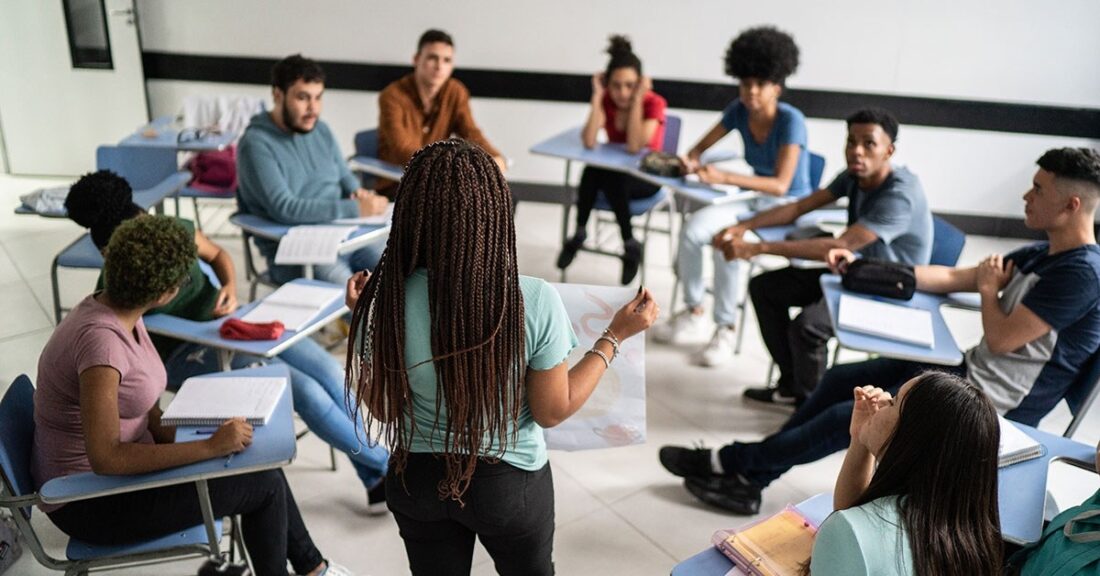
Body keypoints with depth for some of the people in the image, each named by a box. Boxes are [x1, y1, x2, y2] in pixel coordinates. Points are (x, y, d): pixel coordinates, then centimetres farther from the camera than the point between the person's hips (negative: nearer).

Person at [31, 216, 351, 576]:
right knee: (264, 484, -9)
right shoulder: (100, 337, -30)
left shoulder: (123, 313, -2)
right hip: (88, 498, -9)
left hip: (125, 462, 9)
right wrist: (209, 447, -32)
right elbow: (105, 458, -34)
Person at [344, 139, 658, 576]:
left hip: (417, 479, 2)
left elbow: (381, 409, -7)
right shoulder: (534, 302, -26)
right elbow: (554, 411, -14)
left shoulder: (386, 299, -21)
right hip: (509, 481, -1)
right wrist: (617, 334, -5)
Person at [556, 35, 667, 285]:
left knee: (612, 179, -35)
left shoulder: (654, 103, -19)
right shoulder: (606, 100, -10)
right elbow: (588, 142, -24)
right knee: (591, 170, -32)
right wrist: (597, 96, -25)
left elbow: (634, 146, -31)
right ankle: (579, 233, -14)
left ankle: (631, 245, -16)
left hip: (647, 175, -3)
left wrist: (637, 100, -31)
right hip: (614, 170, 3)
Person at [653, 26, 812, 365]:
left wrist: (724, 178, -38)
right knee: (693, 229, -20)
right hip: (755, 200, 6)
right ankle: (693, 314, -3)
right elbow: (702, 146, 7)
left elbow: (781, 185, -28)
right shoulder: (739, 111, -4)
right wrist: (691, 161, -18)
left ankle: (726, 328, -13)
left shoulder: (791, 120, -21)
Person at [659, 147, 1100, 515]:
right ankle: (749, 478, 8)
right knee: (841, 379, 5)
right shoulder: (1043, 256, 10)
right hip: (969, 370, 10)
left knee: (849, 418, -13)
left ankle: (736, 462, 3)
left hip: (989, 403, -10)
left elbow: (1002, 338, -23)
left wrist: (989, 289, -3)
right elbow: (953, 278, 14)